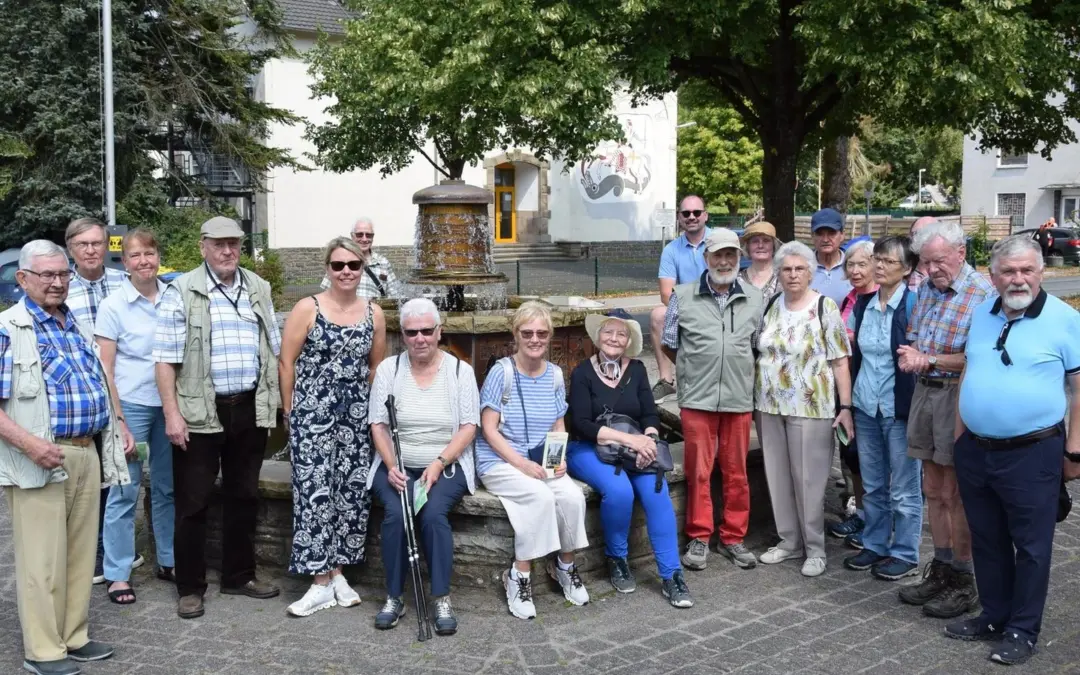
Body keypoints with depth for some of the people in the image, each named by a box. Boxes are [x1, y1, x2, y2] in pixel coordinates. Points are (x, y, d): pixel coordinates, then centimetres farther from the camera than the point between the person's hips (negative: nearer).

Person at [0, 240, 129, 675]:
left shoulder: (78, 328, 16)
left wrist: (115, 429, 16)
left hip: (87, 456, 7)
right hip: (39, 461, -7)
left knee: (80, 553, 12)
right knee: (42, 559, -1)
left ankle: (75, 638, 23)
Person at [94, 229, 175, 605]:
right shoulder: (113, 306, -6)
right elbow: (105, 370, -5)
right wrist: (118, 422, -10)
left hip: (169, 404, 3)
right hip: (131, 405, -3)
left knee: (167, 487, 12)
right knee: (124, 491, 2)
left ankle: (168, 561, 26)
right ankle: (117, 574, 12)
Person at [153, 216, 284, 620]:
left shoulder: (259, 289, 10)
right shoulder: (182, 291, -5)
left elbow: (274, 349, 15)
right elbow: (165, 358, -9)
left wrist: (275, 401, 10)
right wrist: (172, 413, -15)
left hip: (251, 409, 5)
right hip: (200, 411, -4)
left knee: (243, 495, 13)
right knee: (193, 502, 3)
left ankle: (240, 576, 26)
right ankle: (190, 587, 14)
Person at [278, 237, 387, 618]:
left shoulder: (374, 314, 6)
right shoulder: (307, 309, -5)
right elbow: (286, 362, -3)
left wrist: (362, 403, 13)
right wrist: (291, 411, 0)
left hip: (355, 416, 4)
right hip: (313, 413, -4)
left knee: (352, 491, 5)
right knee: (316, 492, -6)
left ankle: (337, 573, 18)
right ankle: (322, 583, 1)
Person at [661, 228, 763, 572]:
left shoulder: (755, 299, 7)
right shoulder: (683, 296, 2)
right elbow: (669, 344, 10)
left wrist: (740, 370, 7)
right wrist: (692, 368, 10)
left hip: (739, 398, 2)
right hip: (697, 399, -1)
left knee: (736, 472, 9)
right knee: (698, 471, 3)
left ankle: (733, 538, 21)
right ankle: (698, 538, 15)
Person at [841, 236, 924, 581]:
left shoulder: (914, 304, -10)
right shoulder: (863, 304, 8)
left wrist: (917, 409, -15)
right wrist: (849, 400, 16)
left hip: (900, 409, -6)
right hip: (866, 408, 6)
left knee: (903, 489, 5)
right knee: (872, 485, 15)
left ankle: (905, 554, 16)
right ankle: (874, 545, 27)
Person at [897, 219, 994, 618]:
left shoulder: (982, 294, -14)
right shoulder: (925, 290, 9)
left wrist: (929, 360, -17)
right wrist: (909, 357, -2)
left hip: (958, 395, -7)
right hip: (924, 392, 7)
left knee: (955, 495, 0)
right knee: (933, 491, 14)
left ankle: (964, 583, 13)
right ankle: (941, 569, 26)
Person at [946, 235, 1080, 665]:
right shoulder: (981, 315, 7)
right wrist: (960, 435, 13)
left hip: (1032, 453, -5)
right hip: (975, 451, 6)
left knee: (1030, 547, 6)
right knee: (987, 542, 16)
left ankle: (1022, 631, 18)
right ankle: (994, 616, 31)